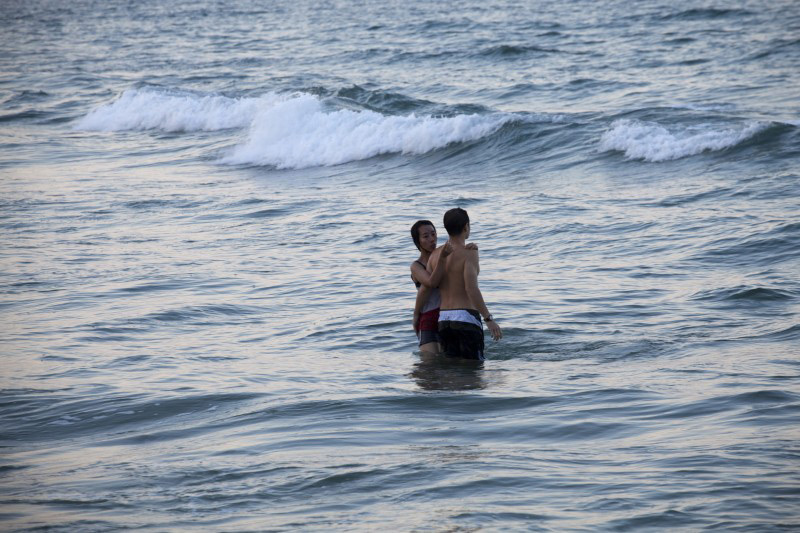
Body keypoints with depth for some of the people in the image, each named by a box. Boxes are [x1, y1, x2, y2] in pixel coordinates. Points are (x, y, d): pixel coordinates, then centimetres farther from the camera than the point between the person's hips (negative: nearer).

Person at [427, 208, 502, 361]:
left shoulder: (435, 255, 9)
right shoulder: (469, 252, -10)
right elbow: (471, 288, -19)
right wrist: (489, 319, -17)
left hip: (443, 319, 6)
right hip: (466, 317, -6)